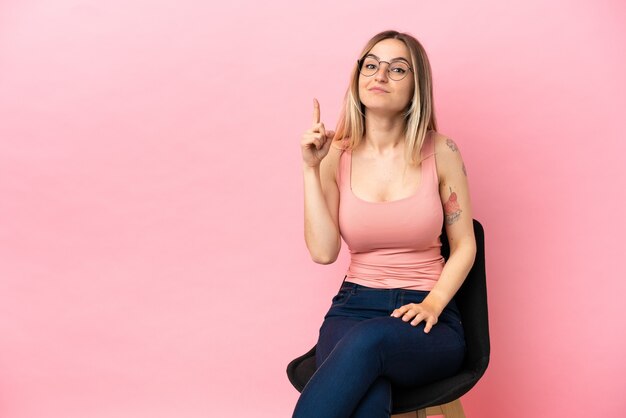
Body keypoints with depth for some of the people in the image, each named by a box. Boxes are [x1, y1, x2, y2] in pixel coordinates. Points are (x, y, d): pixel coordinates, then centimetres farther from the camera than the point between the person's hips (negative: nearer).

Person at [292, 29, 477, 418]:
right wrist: (312, 169, -7)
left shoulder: (440, 151, 0)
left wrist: (432, 304, -10)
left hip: (426, 320, 0)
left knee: (371, 338, -37)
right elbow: (323, 252, -6)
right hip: (354, 307, 1)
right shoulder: (337, 156, 3)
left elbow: (464, 245, 5)